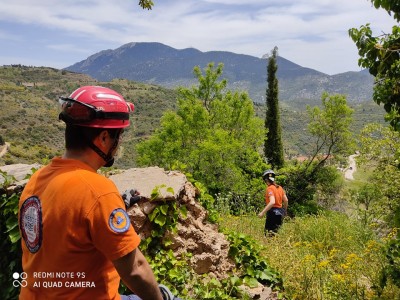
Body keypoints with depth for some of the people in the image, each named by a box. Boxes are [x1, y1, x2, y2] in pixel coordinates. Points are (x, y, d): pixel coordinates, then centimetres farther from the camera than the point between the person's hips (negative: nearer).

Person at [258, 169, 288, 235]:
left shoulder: (269, 188, -14)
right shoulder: (280, 187, 9)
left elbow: (272, 202, -27)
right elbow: (286, 200, 12)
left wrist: (262, 212, -25)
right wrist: (284, 211, 29)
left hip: (273, 212, -8)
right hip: (280, 212, 8)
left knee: (268, 233, -3)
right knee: (274, 232, 16)